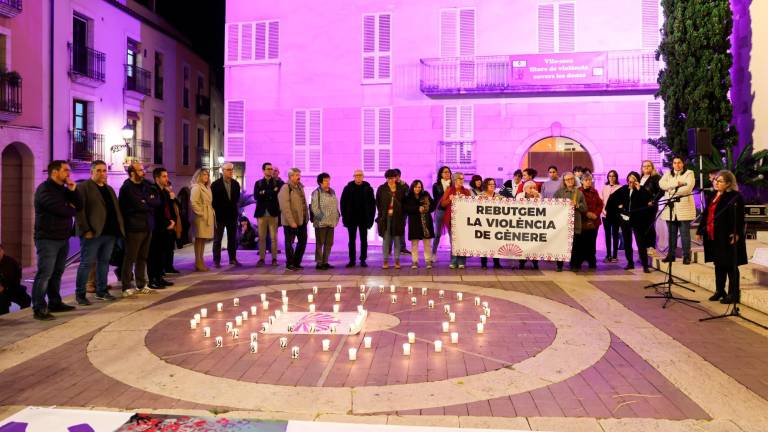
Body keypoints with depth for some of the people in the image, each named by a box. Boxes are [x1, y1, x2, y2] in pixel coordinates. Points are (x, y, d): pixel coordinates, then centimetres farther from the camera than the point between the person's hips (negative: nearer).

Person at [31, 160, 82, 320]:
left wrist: (73, 190, -4)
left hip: (63, 238, 9)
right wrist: (72, 210, 1)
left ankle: (55, 303, 23)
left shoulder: (63, 189, 17)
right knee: (44, 274, -9)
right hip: (47, 239, -8)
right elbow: (61, 209, -21)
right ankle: (39, 309, -8)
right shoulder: (44, 189, -10)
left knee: (57, 272, 14)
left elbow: (79, 206, 9)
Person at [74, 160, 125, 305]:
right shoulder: (83, 187, -3)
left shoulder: (109, 189, 20)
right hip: (93, 233, -7)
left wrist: (120, 227, 9)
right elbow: (79, 210, -11)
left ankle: (101, 291, 21)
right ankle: (80, 294, 5)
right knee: (87, 263, -2)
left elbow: (116, 209, 21)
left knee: (104, 262, 12)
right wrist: (86, 230, -19)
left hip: (110, 232, 7)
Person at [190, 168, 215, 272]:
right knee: (199, 240, -6)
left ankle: (201, 263, 17)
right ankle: (198, 264, -3)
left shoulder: (206, 188, 19)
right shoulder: (196, 187, -10)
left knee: (203, 240, 11)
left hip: (208, 217, 9)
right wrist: (200, 213, -17)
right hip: (201, 218, -9)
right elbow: (193, 203, -18)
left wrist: (212, 213, 11)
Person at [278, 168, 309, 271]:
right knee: (289, 243, 4)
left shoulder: (300, 187, 14)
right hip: (291, 222, -8)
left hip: (302, 220, 8)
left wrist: (306, 217, 11)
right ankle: (290, 264, 16)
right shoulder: (285, 188, -12)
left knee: (303, 241, 11)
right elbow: (285, 207, -18)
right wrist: (291, 222, -21)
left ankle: (296, 262, 25)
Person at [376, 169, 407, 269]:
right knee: (386, 239, 2)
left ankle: (397, 261, 10)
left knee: (397, 239, 4)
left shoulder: (401, 189, 4)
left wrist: (402, 216, 0)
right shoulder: (381, 189, 3)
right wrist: (381, 214, 0)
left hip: (397, 217, 1)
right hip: (385, 217, 0)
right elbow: (378, 203, 7)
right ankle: (385, 261, 6)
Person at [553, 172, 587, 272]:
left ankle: (574, 265, 14)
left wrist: (576, 205, -8)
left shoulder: (579, 193, 11)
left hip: (575, 223, 1)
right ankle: (559, 265, 10)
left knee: (575, 245, 3)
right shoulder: (559, 192, 6)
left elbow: (585, 208, 8)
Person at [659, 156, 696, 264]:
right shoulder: (668, 174, 17)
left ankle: (686, 256, 1)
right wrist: (677, 184, -13)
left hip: (684, 208, -3)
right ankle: (671, 255, 13)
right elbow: (662, 184, -3)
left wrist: (672, 192, -12)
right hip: (670, 208, 3)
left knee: (685, 233, -3)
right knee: (671, 233, 7)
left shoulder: (689, 173, 6)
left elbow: (688, 188, -11)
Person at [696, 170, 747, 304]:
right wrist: (700, 231, 19)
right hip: (713, 236, 8)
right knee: (718, 264, 15)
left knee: (730, 265, 0)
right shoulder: (713, 196, 14)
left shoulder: (735, 197, -11)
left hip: (727, 236, -8)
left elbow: (739, 217, -19)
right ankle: (719, 291, 25)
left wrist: (736, 233, -28)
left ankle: (734, 294, 9)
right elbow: (706, 214, 19)